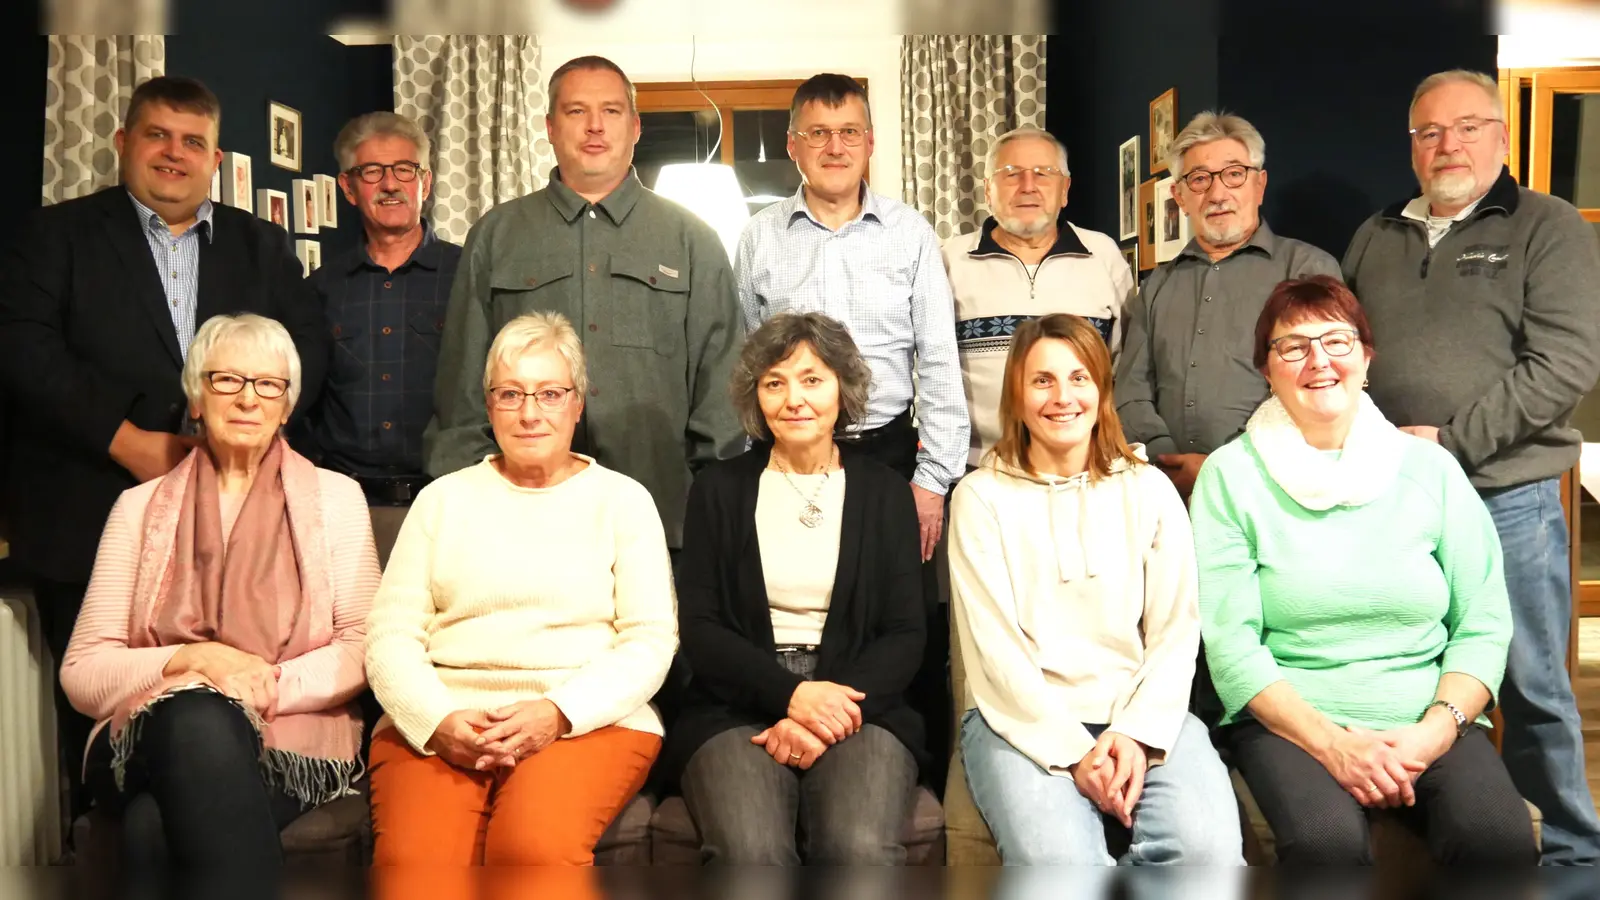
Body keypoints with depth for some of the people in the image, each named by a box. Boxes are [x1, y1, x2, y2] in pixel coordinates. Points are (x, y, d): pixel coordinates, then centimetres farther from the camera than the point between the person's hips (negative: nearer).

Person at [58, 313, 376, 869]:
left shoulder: (334, 497, 12)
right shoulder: (139, 507, 15)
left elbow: (366, 647, 4)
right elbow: (81, 674, 8)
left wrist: (270, 685, -14)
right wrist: (195, 660, -11)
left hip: (291, 739, -2)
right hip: (150, 739, 2)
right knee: (198, 718, -37)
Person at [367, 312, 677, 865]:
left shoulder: (623, 499, 12)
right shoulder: (443, 499, 17)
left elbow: (650, 639, 3)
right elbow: (390, 633, 8)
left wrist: (559, 713, -14)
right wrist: (439, 721, -11)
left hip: (589, 721, -1)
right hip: (438, 723, 1)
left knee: (535, 843, -33)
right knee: (414, 858, -30)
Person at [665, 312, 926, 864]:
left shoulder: (885, 493, 11)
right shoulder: (718, 490, 10)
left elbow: (906, 633, 5)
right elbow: (699, 629, 4)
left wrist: (827, 713, -12)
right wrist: (792, 695, -13)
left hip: (859, 707, 0)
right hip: (739, 709, 0)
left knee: (862, 849, -30)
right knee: (751, 852, -29)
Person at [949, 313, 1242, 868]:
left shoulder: (1149, 490, 11)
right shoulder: (981, 497, 4)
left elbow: (1176, 630, 5)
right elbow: (994, 646, -4)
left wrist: (1137, 733, -11)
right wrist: (1073, 752, -13)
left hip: (1140, 711, 3)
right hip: (1024, 720, -2)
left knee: (1211, 853, -25)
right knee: (1060, 861, -31)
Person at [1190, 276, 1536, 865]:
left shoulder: (1430, 468, 9)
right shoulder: (1231, 474, 2)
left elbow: (1484, 626, 7)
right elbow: (1230, 644, -5)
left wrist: (1436, 729, -10)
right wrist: (1333, 744, -15)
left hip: (1429, 720, 2)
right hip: (1288, 720, -2)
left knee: (1498, 837, -27)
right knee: (1327, 842, -32)